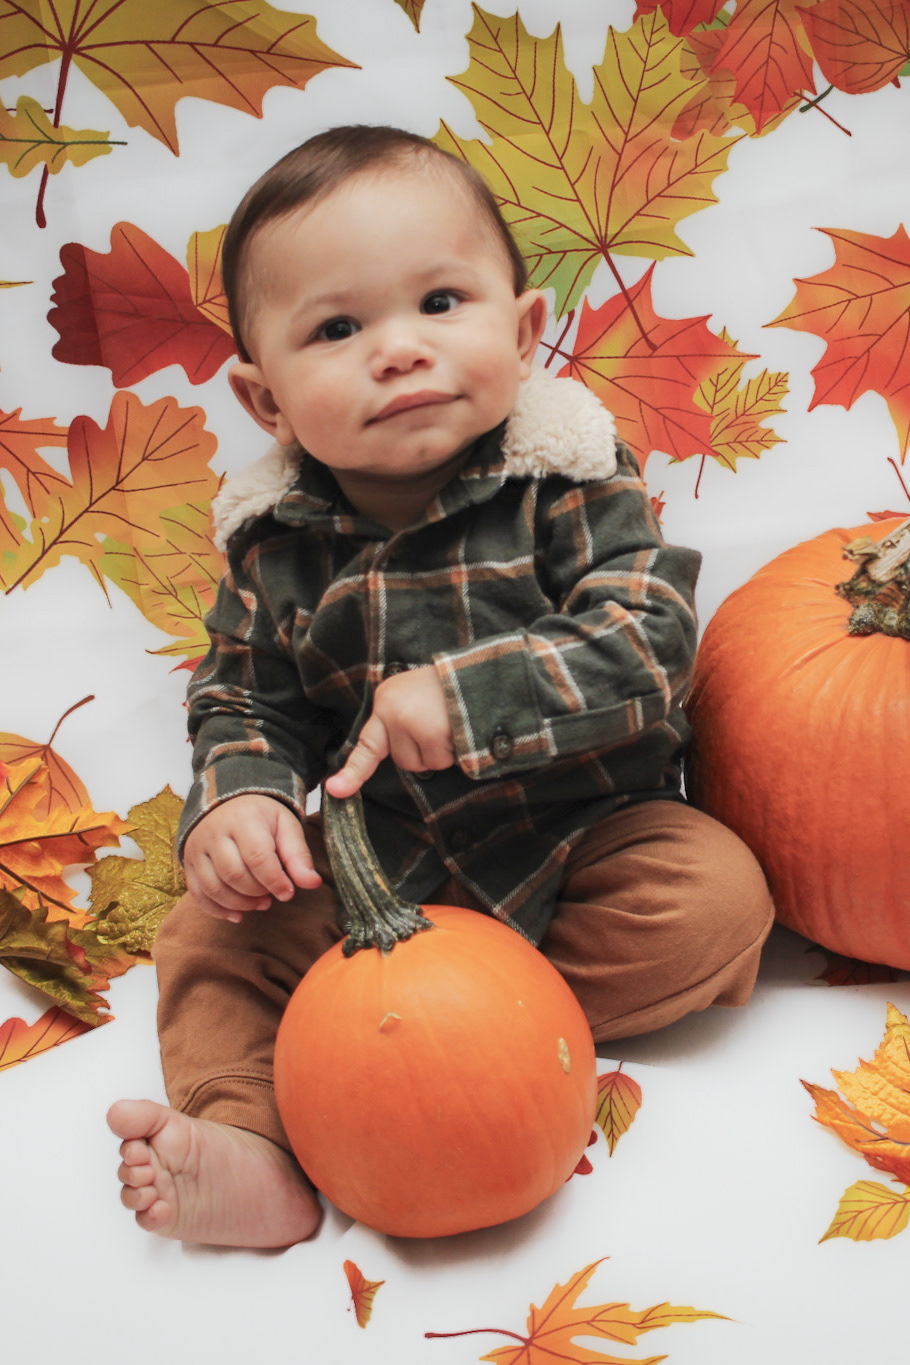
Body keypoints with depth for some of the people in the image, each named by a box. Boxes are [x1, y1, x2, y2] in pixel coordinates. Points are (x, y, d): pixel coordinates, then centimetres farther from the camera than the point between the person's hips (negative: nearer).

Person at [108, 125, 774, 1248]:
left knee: (712, 895, -25)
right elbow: (238, 696, 3)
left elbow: (649, 642, -23)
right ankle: (252, 1145, -18)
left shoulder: (565, 481, -14)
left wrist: (469, 695, -33)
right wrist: (238, 798, -19)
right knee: (210, 933, -7)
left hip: (574, 835, -2)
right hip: (372, 866, 3)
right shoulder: (275, 539, -6)